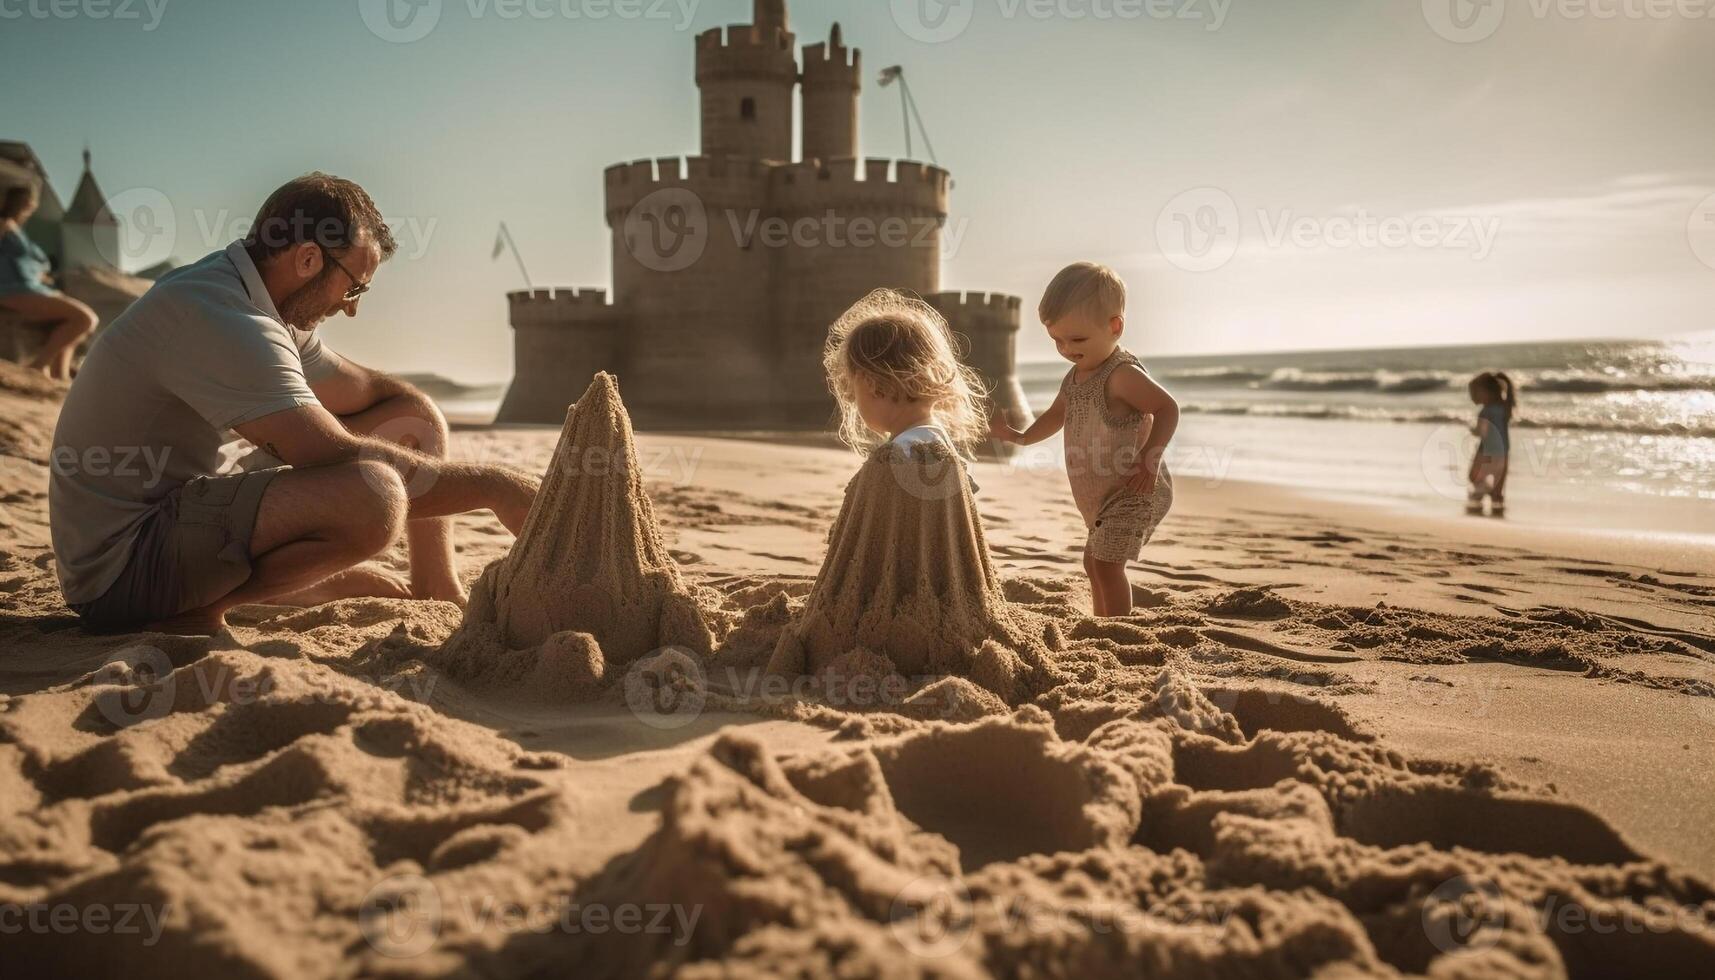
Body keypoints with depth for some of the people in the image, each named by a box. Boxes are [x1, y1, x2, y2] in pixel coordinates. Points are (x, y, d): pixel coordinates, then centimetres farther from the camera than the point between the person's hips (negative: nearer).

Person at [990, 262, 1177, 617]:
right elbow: (1057, 415, 23)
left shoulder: (1122, 375, -22)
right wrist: (1022, 437, 12)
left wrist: (1149, 461, -30)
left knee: (1107, 563, -15)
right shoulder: (1076, 376, 7)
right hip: (1104, 498, 10)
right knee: (1094, 561, 19)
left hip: (1134, 492, -10)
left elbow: (1167, 408, -25)